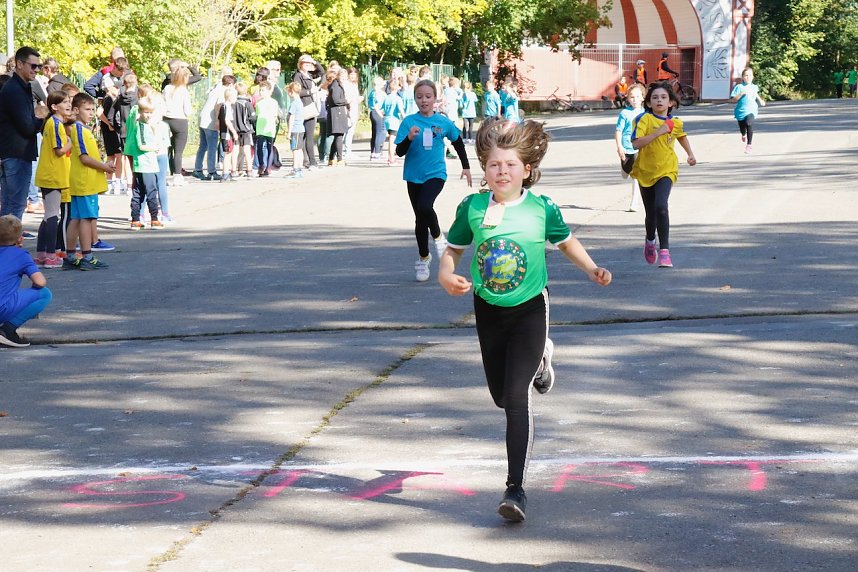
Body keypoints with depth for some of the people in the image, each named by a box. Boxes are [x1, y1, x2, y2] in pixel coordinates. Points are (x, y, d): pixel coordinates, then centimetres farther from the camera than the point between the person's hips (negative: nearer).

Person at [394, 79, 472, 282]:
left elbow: (458, 142, 15)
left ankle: (438, 236, 1)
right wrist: (410, 138, -27)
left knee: (425, 207, -28)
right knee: (420, 219, 10)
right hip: (414, 176, 2)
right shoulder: (409, 122, -5)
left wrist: (466, 166, 19)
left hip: (436, 174, -2)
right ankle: (423, 259, 27)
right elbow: (400, 152, -8)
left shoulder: (443, 122, -3)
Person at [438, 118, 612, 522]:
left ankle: (516, 488, -10)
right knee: (500, 396, 18)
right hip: (488, 309, 3)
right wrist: (446, 275, -17)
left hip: (530, 308, -3)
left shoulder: (542, 208, -9)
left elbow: (566, 242, 9)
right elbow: (452, 249, 4)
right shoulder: (472, 207, -6)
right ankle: (539, 359, 54)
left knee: (517, 397, -14)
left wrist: (592, 269, -5)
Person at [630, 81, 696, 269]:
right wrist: (658, 132, -28)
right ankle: (650, 242, 44)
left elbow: (681, 136, 24)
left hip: (666, 171, 0)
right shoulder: (645, 119, -12)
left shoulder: (676, 122, 0)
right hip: (645, 170, 0)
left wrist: (690, 154, 18)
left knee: (661, 207, -24)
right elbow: (636, 143, -24)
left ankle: (664, 250, -21)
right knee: (650, 213, 12)